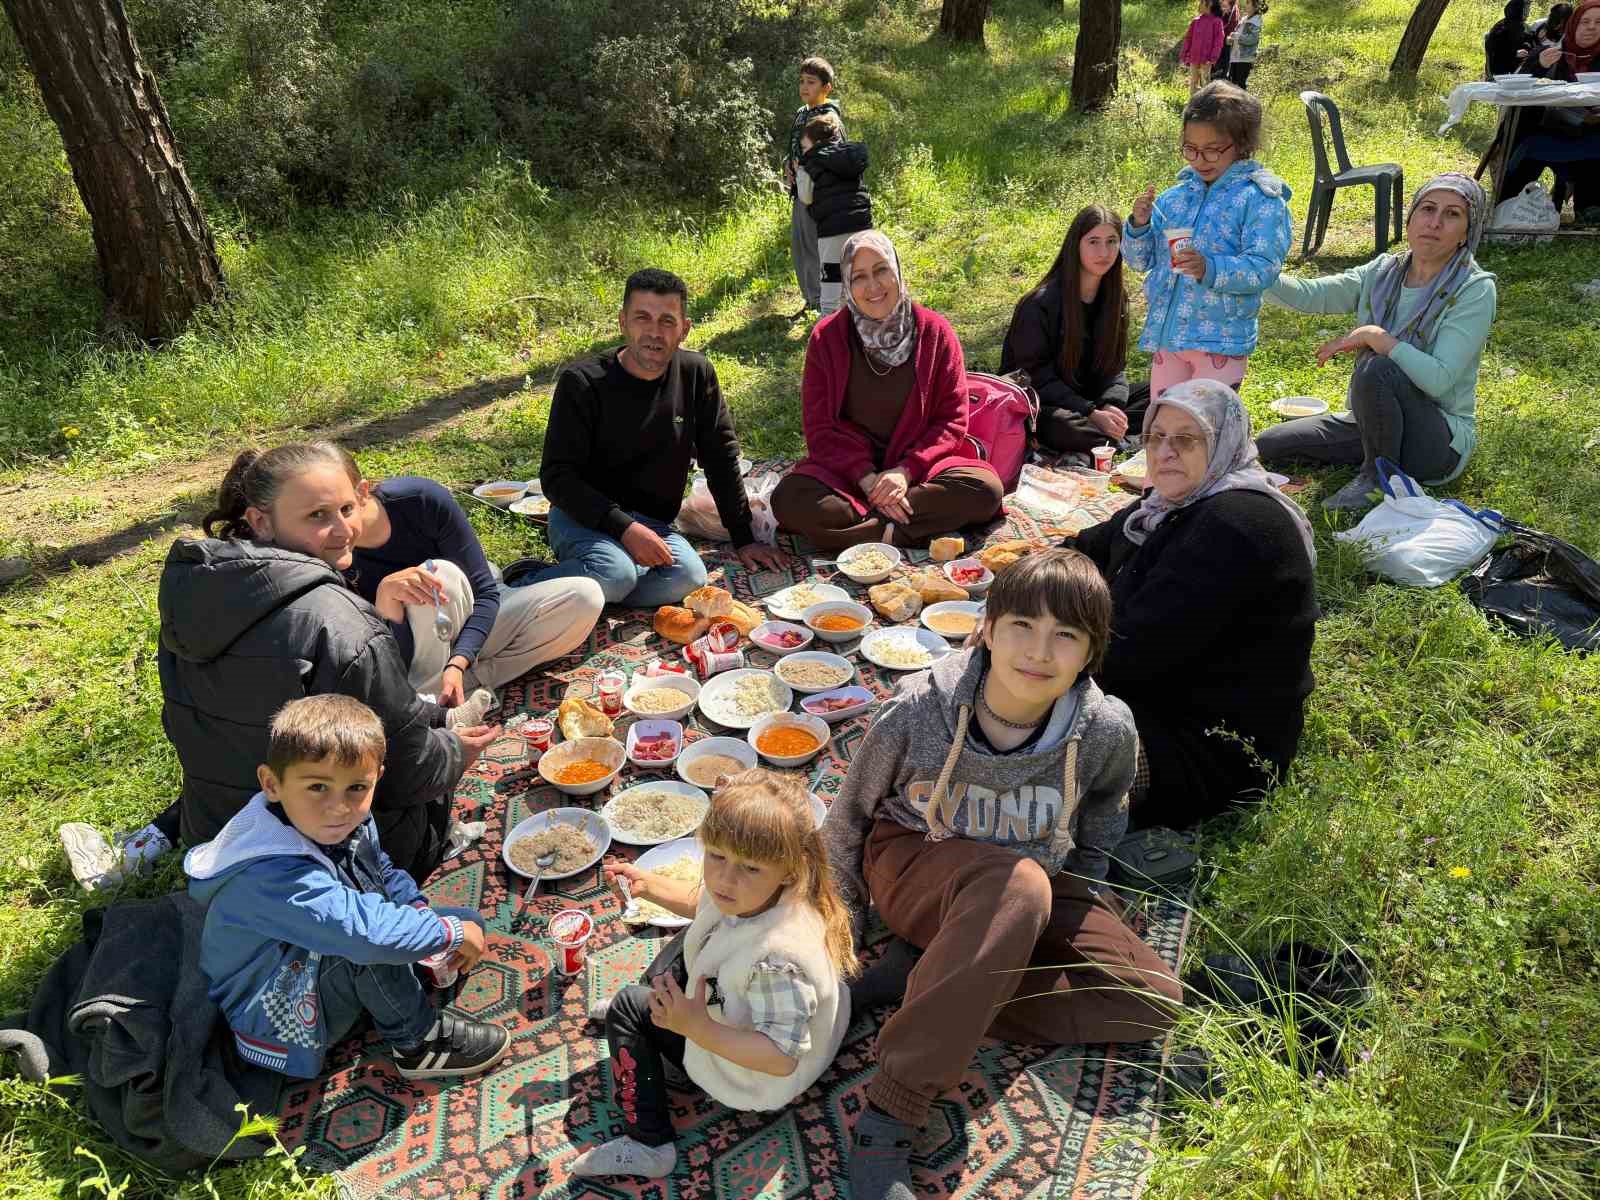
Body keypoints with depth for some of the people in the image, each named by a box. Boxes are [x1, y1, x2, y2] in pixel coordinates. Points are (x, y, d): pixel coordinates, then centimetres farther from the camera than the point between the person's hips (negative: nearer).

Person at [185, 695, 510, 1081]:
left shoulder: (347, 825, -9)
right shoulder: (271, 875, -36)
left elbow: (385, 875, 10)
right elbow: (360, 927, -45)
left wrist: (422, 913, -8)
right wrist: (451, 933, -32)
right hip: (275, 1018, -8)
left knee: (466, 918, 2)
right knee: (363, 941, -36)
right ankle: (416, 1042, -16)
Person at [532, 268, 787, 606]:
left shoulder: (696, 374, 1)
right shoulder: (582, 382, -11)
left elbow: (722, 460, 7)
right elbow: (557, 477, -14)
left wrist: (743, 539, 4)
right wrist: (624, 528, -25)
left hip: (652, 523, 4)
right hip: (583, 517, -4)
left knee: (689, 577, -28)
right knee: (616, 575, -36)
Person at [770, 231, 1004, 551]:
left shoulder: (934, 331, -1)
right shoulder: (826, 337, -2)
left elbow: (953, 419, -2)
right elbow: (819, 427, -3)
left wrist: (905, 471, -17)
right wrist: (867, 478, -18)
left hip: (918, 464, 1)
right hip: (847, 469, 0)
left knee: (986, 490, -27)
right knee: (788, 500, -29)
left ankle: (871, 528, -24)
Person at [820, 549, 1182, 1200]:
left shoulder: (1107, 731, -18)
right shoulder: (917, 708, -23)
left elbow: (1096, 830, 7)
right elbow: (850, 817, -5)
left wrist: (1085, 910, 3)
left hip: (1036, 885, 4)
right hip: (912, 862, -4)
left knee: (1154, 1000, -16)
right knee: (1020, 884, -38)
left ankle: (923, 972, -14)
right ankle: (885, 1121, -34)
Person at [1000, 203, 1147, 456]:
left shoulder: (1116, 298, 5)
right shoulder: (1041, 303, -16)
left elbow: (1114, 366, 4)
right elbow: (1035, 376, -16)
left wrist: (1111, 405, -19)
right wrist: (1092, 413, -23)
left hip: (1088, 399, 7)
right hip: (1042, 405, -6)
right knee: (1063, 427, -39)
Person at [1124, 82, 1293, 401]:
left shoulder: (1260, 199, -6)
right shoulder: (1175, 197, 10)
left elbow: (1263, 268, -16)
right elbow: (1141, 259, 14)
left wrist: (1210, 269, -31)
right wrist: (1139, 225, -6)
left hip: (1221, 340, -5)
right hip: (1166, 334, 6)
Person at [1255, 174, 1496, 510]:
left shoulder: (1474, 290, -17)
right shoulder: (1384, 271, 1)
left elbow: (1439, 378, -28)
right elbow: (1310, 294, -10)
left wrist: (1374, 336, -27)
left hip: (1441, 441, -6)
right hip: (1375, 421, 6)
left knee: (1376, 368, -35)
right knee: (1268, 445, 1)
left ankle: (1380, 477, -13)